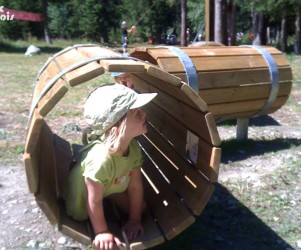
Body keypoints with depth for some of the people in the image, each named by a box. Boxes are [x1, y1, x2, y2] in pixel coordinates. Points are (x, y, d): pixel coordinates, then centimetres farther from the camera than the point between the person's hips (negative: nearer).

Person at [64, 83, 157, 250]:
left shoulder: (133, 147, -26)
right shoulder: (101, 159, -48)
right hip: (82, 192, -5)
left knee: (140, 206, 10)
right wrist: (101, 232, -21)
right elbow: (94, 201, -34)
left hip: (111, 186, 5)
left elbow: (136, 186, -15)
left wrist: (135, 220, -8)